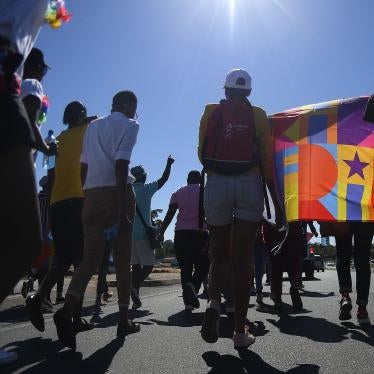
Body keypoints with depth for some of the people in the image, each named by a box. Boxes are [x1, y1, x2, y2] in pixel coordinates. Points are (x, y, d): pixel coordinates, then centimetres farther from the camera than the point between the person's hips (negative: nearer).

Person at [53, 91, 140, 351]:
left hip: (92, 193, 5)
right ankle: (124, 319, 11)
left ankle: (68, 308, -22)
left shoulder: (93, 127, 22)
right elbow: (121, 164, -10)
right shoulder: (129, 125, 4)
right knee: (122, 258, 4)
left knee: (91, 255, 1)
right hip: (117, 192, -5)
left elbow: (84, 166, 15)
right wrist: (122, 207, -15)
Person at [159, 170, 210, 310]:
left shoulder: (178, 193, 13)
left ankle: (188, 301, -2)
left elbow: (169, 215, 3)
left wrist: (161, 233, 2)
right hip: (200, 234, -2)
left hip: (181, 234, 2)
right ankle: (193, 285, -19)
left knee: (185, 268, 8)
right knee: (203, 266, 10)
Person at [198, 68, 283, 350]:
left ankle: (214, 302, -15)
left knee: (218, 253, 13)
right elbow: (267, 162, 3)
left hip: (216, 185, 1)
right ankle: (240, 331, 6)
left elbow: (202, 155, 10)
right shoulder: (258, 116, 7)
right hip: (250, 185, 0)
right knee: (243, 258, 2)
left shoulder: (210, 113, 10)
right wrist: (276, 202, 8)